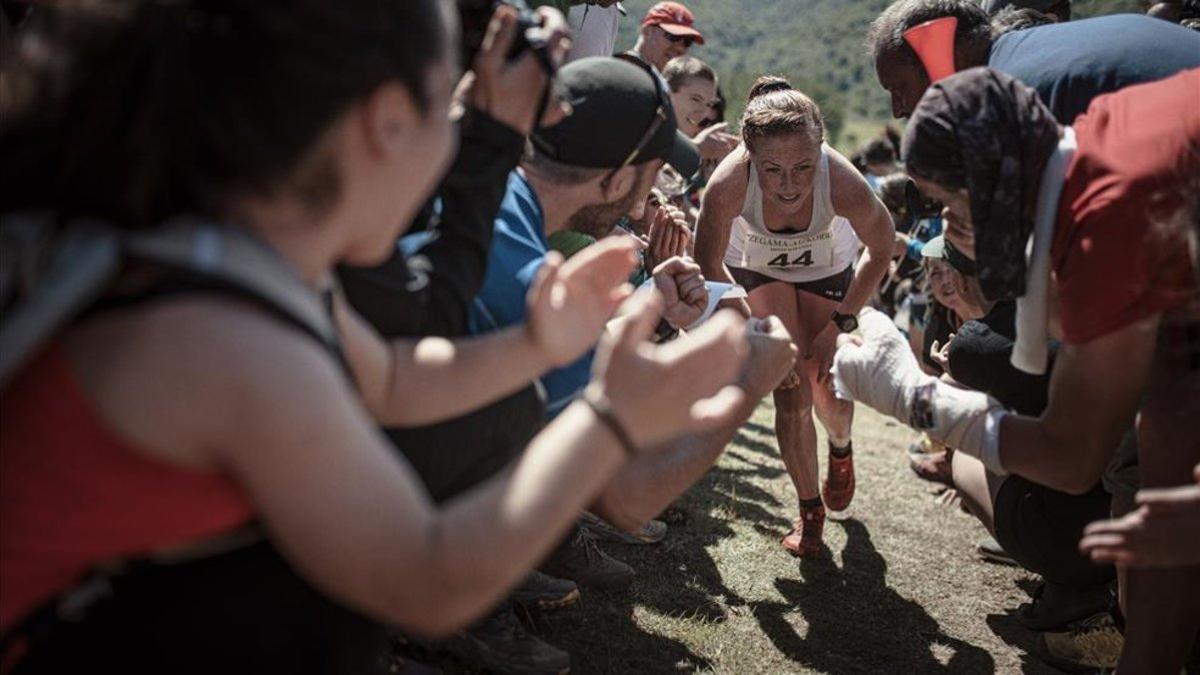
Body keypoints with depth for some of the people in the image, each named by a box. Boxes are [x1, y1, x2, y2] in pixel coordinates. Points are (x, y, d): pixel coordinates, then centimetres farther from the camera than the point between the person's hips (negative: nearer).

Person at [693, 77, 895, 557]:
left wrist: (840, 323, -17)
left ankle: (841, 449, 37)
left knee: (828, 388, -2)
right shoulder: (729, 185, -40)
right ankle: (809, 509, 15)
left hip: (828, 272, 0)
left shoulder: (844, 185, -39)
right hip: (756, 271, 0)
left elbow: (881, 250, -16)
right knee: (791, 395, -8)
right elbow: (709, 266, -21)